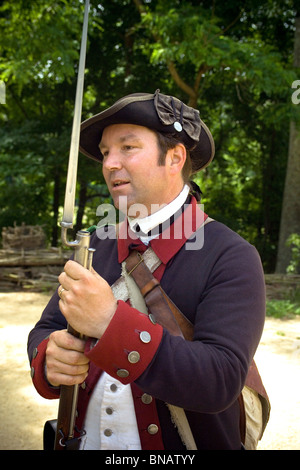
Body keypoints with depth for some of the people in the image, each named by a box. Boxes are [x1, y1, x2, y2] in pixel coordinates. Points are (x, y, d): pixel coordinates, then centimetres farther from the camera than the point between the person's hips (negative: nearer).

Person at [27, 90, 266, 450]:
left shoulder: (232, 258, -19)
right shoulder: (97, 245, -3)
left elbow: (220, 382, -27)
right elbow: (46, 329, -1)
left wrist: (110, 322, -36)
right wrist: (50, 359, -24)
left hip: (181, 446, -3)